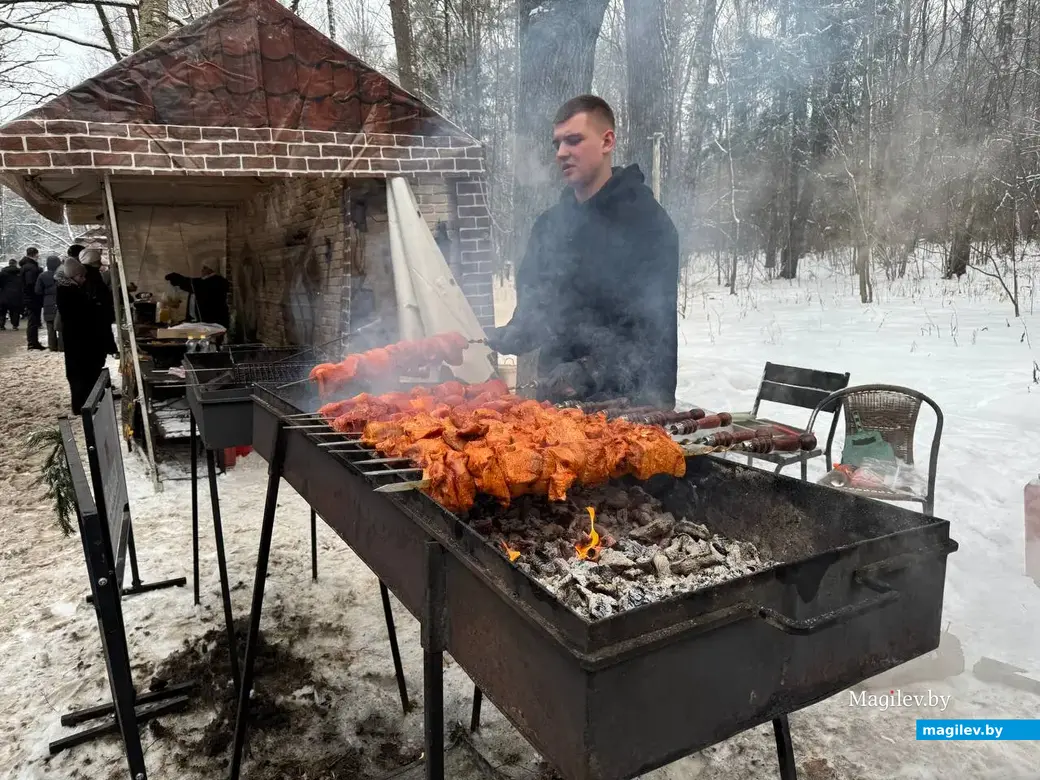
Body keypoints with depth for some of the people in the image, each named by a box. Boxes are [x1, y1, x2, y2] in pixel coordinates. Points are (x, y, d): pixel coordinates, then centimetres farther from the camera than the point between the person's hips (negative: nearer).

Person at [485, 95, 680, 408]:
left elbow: (655, 326, -16)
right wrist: (507, 337, -4)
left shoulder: (645, 221, -8)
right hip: (558, 398, 6)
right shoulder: (549, 225, 11)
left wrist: (591, 371, -26)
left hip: (631, 402, -5)